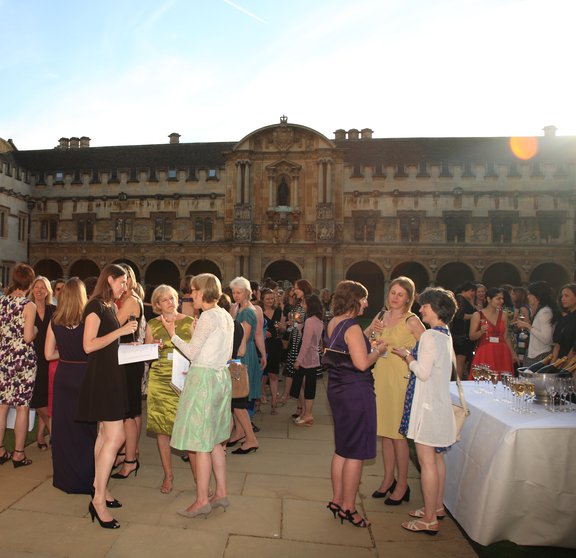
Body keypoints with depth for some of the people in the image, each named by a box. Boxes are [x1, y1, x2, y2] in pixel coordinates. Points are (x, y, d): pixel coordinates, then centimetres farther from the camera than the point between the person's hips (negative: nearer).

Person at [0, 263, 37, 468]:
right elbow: (28, 337, -16)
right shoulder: (29, 305, -13)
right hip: (23, 358, -5)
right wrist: (35, 330, 4)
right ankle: (18, 454, 11)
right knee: (23, 406, 4)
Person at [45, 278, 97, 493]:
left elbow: (49, 354, 2)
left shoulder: (55, 321, -1)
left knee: (63, 427, 14)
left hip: (63, 376, 3)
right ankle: (86, 477, 19)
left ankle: (65, 477, 25)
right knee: (86, 427, 9)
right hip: (85, 376, -3)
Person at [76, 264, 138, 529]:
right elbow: (89, 345, -20)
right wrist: (121, 331, -20)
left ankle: (98, 485, 28)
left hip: (111, 373, 10)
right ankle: (98, 501, -3)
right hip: (101, 375, -10)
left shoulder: (111, 307, 15)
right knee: (116, 436, -11)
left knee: (105, 433, 16)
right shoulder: (96, 306, -13)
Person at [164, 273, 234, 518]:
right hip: (220, 375, 9)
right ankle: (221, 493, 24)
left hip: (203, 377, -9)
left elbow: (192, 353, -12)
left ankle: (202, 500, 11)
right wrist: (195, 334, 15)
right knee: (214, 440, 16)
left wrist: (172, 334, -3)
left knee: (201, 442, 1)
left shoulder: (208, 316, -15)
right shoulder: (225, 315, 10)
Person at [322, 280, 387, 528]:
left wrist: (367, 337, 15)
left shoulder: (332, 324, 8)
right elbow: (362, 363, -24)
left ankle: (337, 500, 31)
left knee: (342, 448, 19)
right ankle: (348, 508, 16)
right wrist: (377, 350, -6)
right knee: (356, 452, 4)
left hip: (337, 389, 9)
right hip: (356, 392, -9)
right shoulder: (352, 327, -19)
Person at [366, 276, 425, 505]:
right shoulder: (381, 316, 8)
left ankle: (402, 484, 19)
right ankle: (388, 479, 29)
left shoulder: (412, 321, -8)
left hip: (401, 379, -5)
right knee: (385, 432, 14)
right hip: (380, 377, 6)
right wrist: (370, 329, -8)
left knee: (398, 433, 3)